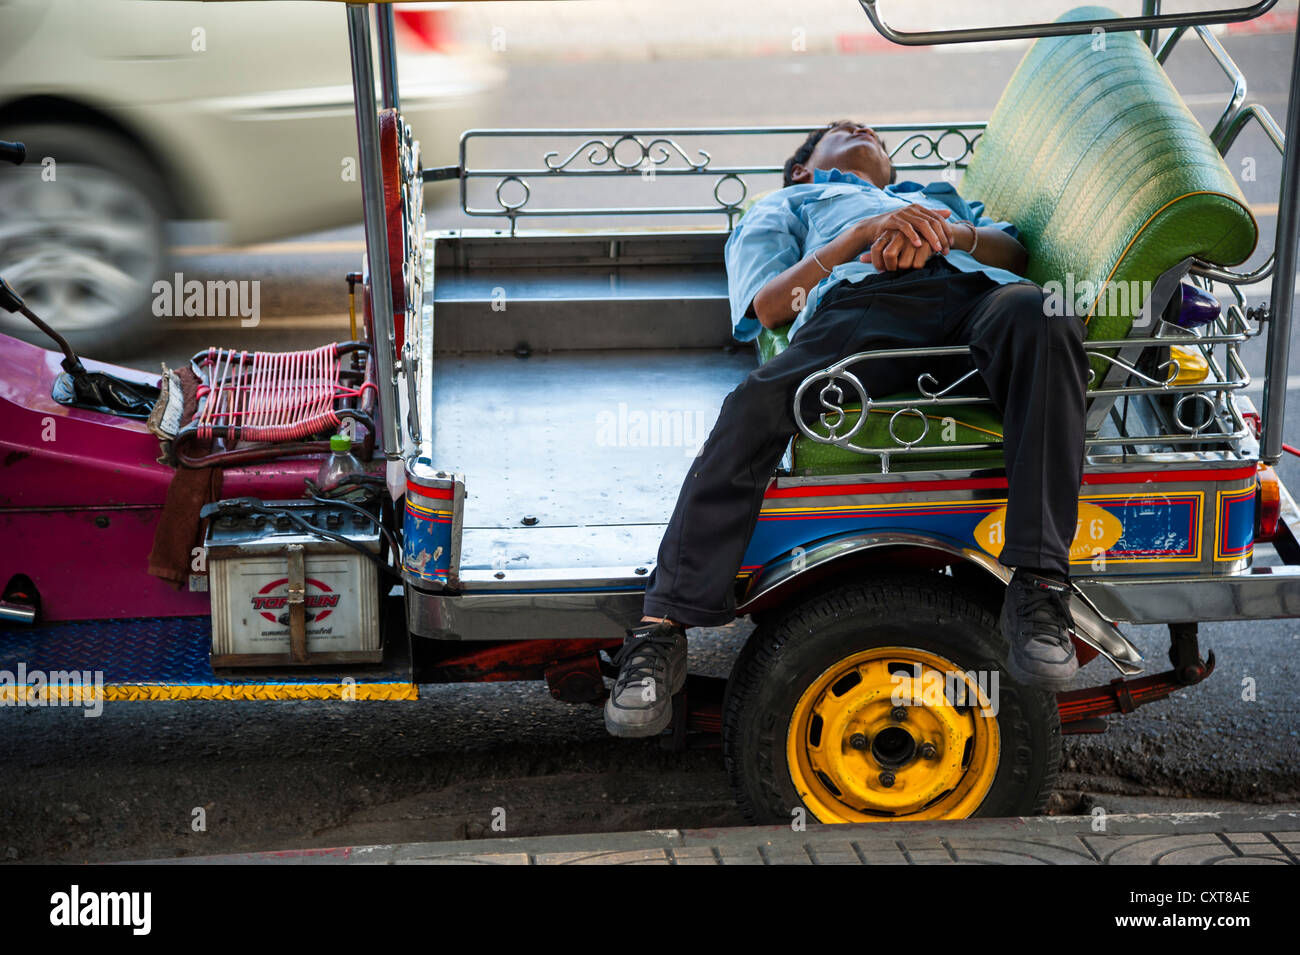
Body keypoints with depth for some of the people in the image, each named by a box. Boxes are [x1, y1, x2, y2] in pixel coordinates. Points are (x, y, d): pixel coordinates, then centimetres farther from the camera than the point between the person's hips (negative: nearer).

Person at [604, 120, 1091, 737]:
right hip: (860, 296, -1)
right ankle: (663, 630, -31)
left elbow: (1018, 253, 27)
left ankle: (1037, 592, -44)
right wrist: (863, 235, 3)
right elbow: (769, 305, 18)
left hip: (978, 289, 2)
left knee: (1045, 322, -36)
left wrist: (947, 235, 4)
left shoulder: (942, 196, 51)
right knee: (757, 404, -33)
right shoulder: (787, 204, 42)